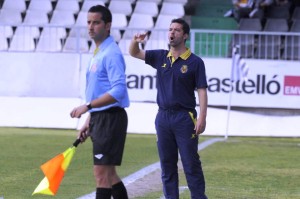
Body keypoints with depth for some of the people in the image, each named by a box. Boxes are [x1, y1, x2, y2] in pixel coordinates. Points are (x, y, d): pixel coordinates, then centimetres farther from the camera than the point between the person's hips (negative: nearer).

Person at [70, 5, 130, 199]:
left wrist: (87, 106, -27)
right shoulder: (98, 53, 16)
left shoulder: (111, 53, -15)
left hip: (111, 119, -10)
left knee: (102, 173, -9)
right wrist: (89, 121, 22)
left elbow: (118, 91, -25)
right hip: (101, 118, 10)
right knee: (109, 173, 14)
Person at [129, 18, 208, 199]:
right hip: (163, 116, 5)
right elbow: (134, 53, 14)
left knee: (191, 165, -4)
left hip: (184, 118, -5)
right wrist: (135, 41, -10)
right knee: (167, 166, 7)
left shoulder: (195, 62, -4)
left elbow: (202, 91, -6)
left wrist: (202, 118, -15)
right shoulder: (161, 57, 10)